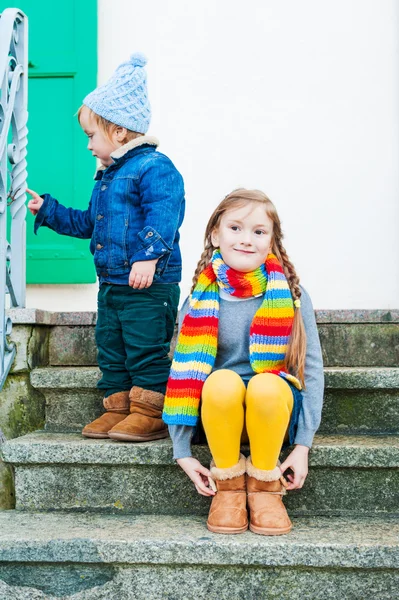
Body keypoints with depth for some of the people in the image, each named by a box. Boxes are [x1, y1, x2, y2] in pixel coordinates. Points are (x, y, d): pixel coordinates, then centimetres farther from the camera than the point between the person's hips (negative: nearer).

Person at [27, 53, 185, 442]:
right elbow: (88, 223, 30)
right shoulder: (107, 177, 19)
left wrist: (148, 254, -36)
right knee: (110, 348, 13)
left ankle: (151, 414, 5)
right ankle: (118, 408, 22)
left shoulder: (153, 167, -11)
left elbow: (163, 214, -25)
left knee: (145, 349, -4)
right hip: (111, 283, 10)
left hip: (149, 284, -10)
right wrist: (48, 211, 28)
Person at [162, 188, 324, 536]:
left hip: (275, 415, 0)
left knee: (266, 385, -34)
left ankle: (265, 487, -10)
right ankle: (228, 485, -10)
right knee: (223, 381, -33)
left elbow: (313, 368, -3)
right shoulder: (201, 299, 0)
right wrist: (183, 453, -6)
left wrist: (303, 446, -10)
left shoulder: (290, 295, -2)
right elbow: (184, 373, -1)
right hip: (220, 415, 1)